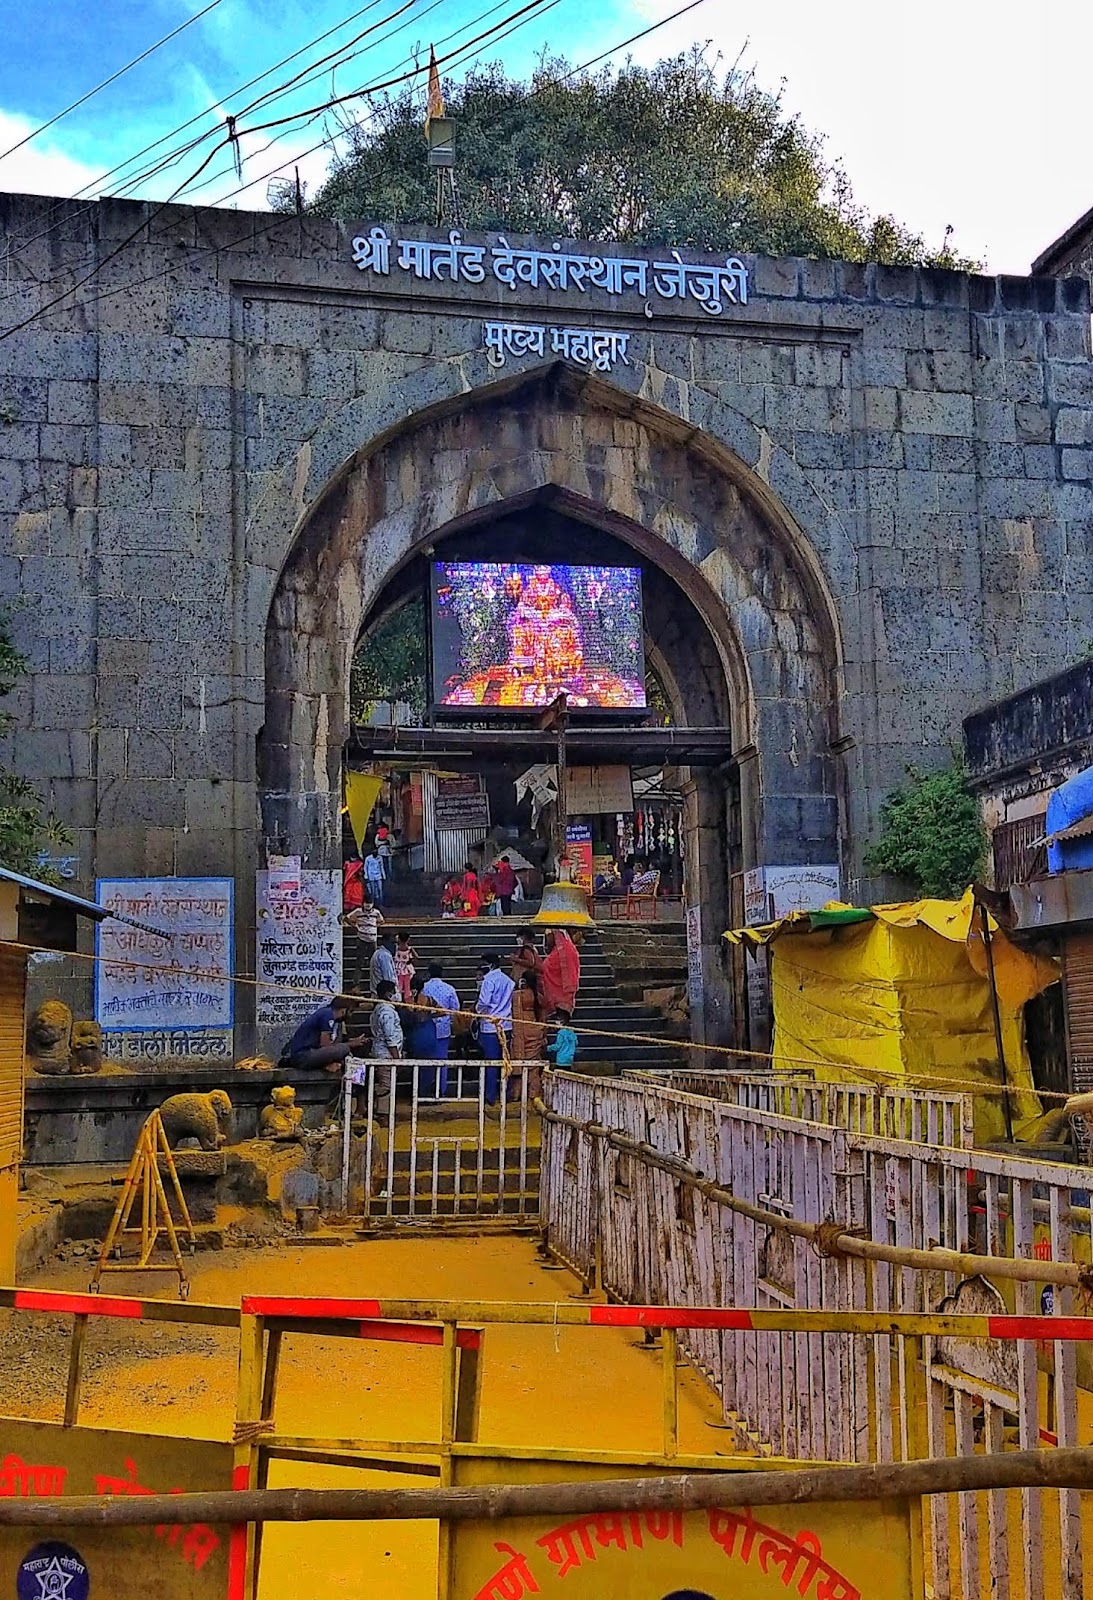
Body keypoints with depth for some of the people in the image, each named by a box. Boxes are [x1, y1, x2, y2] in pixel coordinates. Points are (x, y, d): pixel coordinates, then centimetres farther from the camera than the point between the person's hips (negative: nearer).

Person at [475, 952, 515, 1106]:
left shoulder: (489, 980, -11)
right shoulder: (508, 981, 10)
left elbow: (483, 1004, -16)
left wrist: (478, 1010, 3)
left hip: (490, 1025, -6)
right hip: (505, 1025, 6)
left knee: (491, 1061, -2)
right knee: (503, 1060, 12)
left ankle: (491, 1097, -1)